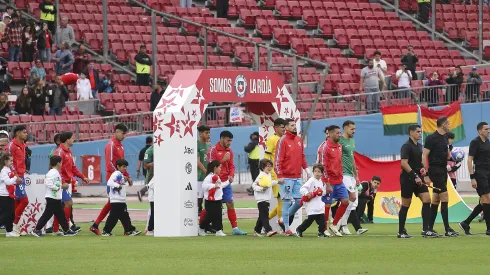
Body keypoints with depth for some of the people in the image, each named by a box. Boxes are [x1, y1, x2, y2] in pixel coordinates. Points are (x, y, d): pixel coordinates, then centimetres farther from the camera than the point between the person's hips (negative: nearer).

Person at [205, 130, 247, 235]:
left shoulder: (229, 151, 10)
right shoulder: (213, 150, -8)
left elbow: (231, 166, 14)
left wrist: (231, 175, -4)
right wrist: (223, 160, -19)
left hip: (225, 182, 5)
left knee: (230, 204, 1)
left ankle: (235, 228, 0)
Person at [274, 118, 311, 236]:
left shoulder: (299, 139, 13)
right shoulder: (283, 141, -8)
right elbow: (278, 159, -11)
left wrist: (306, 169, 9)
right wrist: (280, 175, -17)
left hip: (297, 177, 7)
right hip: (286, 177, -7)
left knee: (299, 201, 5)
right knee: (287, 202, -4)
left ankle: (286, 218, 26)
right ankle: (286, 229, 0)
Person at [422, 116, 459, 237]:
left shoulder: (445, 138, 14)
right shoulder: (431, 138, -11)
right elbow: (424, 156, -13)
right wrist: (426, 175, -18)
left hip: (443, 171, 9)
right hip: (435, 171, -9)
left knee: (436, 200, 10)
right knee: (445, 197, -12)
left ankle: (430, 228, 14)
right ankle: (447, 229, -12)